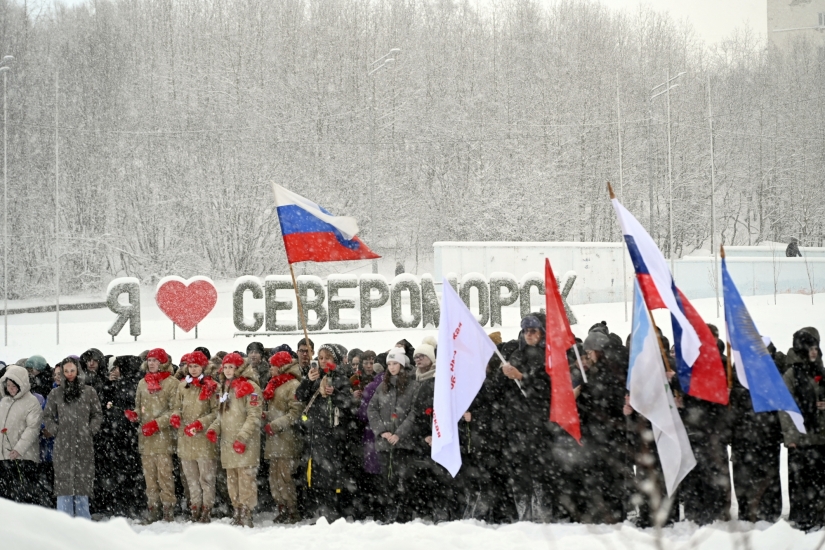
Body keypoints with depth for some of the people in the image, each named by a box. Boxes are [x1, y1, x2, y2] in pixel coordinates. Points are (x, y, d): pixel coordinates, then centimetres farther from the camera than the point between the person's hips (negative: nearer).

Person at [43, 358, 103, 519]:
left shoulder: (89, 392, 6)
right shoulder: (55, 394, 8)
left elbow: (98, 415, 10)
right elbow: (48, 416, 14)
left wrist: (90, 430, -1)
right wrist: (55, 431, 1)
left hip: (84, 444, 0)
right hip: (63, 445, 0)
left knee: (83, 481, 2)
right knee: (64, 482, -3)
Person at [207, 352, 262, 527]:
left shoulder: (249, 387, -7)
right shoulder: (223, 388, 18)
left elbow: (254, 416, -13)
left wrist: (242, 437, -20)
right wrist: (214, 429, 6)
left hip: (245, 445, -8)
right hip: (227, 443, 8)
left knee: (246, 479, -10)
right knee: (232, 480, 11)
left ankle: (246, 514, -9)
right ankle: (237, 512, 18)